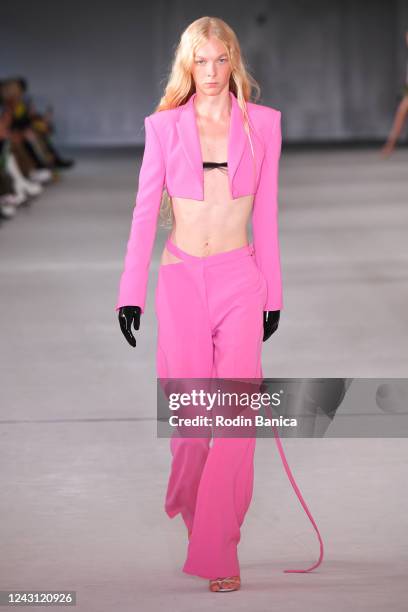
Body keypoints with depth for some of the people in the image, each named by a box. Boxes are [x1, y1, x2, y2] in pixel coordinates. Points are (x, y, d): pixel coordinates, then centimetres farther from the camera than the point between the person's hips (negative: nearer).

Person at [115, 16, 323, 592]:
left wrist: (273, 292, 8)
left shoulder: (262, 124, 4)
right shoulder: (164, 126, 3)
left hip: (239, 279, 0)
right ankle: (188, 498, 33)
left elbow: (266, 213, 8)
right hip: (182, 278, 0)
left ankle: (217, 551, -1)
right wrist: (131, 292, 0)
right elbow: (145, 211, 4)